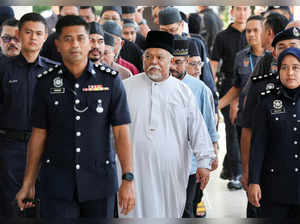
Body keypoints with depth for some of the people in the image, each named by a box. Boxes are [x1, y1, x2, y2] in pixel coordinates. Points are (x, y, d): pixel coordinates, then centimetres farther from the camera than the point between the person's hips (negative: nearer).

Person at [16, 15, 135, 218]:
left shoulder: (111, 81, -1)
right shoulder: (46, 83, 3)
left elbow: (122, 133, -2)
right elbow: (38, 135, 7)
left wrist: (128, 179, -10)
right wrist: (28, 184, 6)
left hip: (100, 182, 0)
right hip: (57, 185, 0)